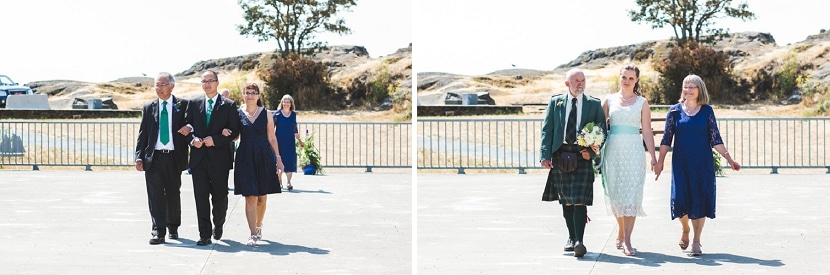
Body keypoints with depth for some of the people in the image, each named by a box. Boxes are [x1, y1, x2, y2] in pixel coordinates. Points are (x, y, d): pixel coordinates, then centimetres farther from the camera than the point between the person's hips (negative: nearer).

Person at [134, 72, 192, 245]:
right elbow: (142, 135, 8)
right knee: (155, 195, -5)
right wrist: (139, 157, -1)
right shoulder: (148, 108, 9)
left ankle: (173, 228, 27)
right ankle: (158, 232, -6)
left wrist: (189, 128, -14)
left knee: (173, 195, 11)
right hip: (153, 158, 1)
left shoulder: (183, 106, 4)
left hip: (174, 158, -1)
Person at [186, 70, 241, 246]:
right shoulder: (194, 104, 10)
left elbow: (234, 132, -2)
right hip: (198, 157, 2)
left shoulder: (229, 105, 2)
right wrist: (193, 139, -8)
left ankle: (218, 225, 31)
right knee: (201, 197, -1)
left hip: (220, 158, -2)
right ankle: (204, 234, 3)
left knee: (220, 196, 5)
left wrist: (215, 140, -14)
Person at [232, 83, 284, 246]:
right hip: (245, 158, -1)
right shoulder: (238, 113, 4)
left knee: (262, 197, 8)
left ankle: (258, 226, 29)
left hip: (264, 157, 1)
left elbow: (271, 138, 7)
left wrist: (278, 158, 5)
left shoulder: (266, 114, 4)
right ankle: (254, 234, -6)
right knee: (250, 197, -7)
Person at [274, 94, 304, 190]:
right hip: (279, 141, -2)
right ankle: (279, 181, 18)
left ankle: (289, 182, -11)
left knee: (290, 161, -8)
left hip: (290, 142, 2)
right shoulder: (277, 114, -2)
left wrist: (299, 140, 20)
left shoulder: (293, 114, 8)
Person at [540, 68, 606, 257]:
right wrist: (546, 155, -4)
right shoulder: (555, 102, 9)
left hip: (582, 156, -2)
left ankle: (579, 242, -14)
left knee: (580, 200, -11)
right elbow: (547, 129, 6)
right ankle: (571, 238, 20)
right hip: (560, 156, 2)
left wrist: (591, 151, -9)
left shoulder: (594, 104, 6)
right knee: (566, 200, 9)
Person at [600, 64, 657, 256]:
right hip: (613, 150, 2)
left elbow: (647, 132, 4)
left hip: (633, 150, -2)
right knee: (615, 193, 6)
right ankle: (621, 231, 24)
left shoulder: (642, 102, 6)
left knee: (631, 193, -9)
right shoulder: (609, 100, 8)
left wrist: (653, 156, -2)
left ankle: (626, 240, -12)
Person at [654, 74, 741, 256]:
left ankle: (696, 241, 9)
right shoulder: (675, 111, 3)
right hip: (681, 162, 0)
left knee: (700, 200, -1)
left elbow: (715, 139, 3)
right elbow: (666, 139, 4)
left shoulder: (707, 111, 3)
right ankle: (685, 229, 25)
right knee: (680, 199, -5)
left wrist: (728, 158, -4)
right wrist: (660, 161, 1)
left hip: (703, 163, 0)